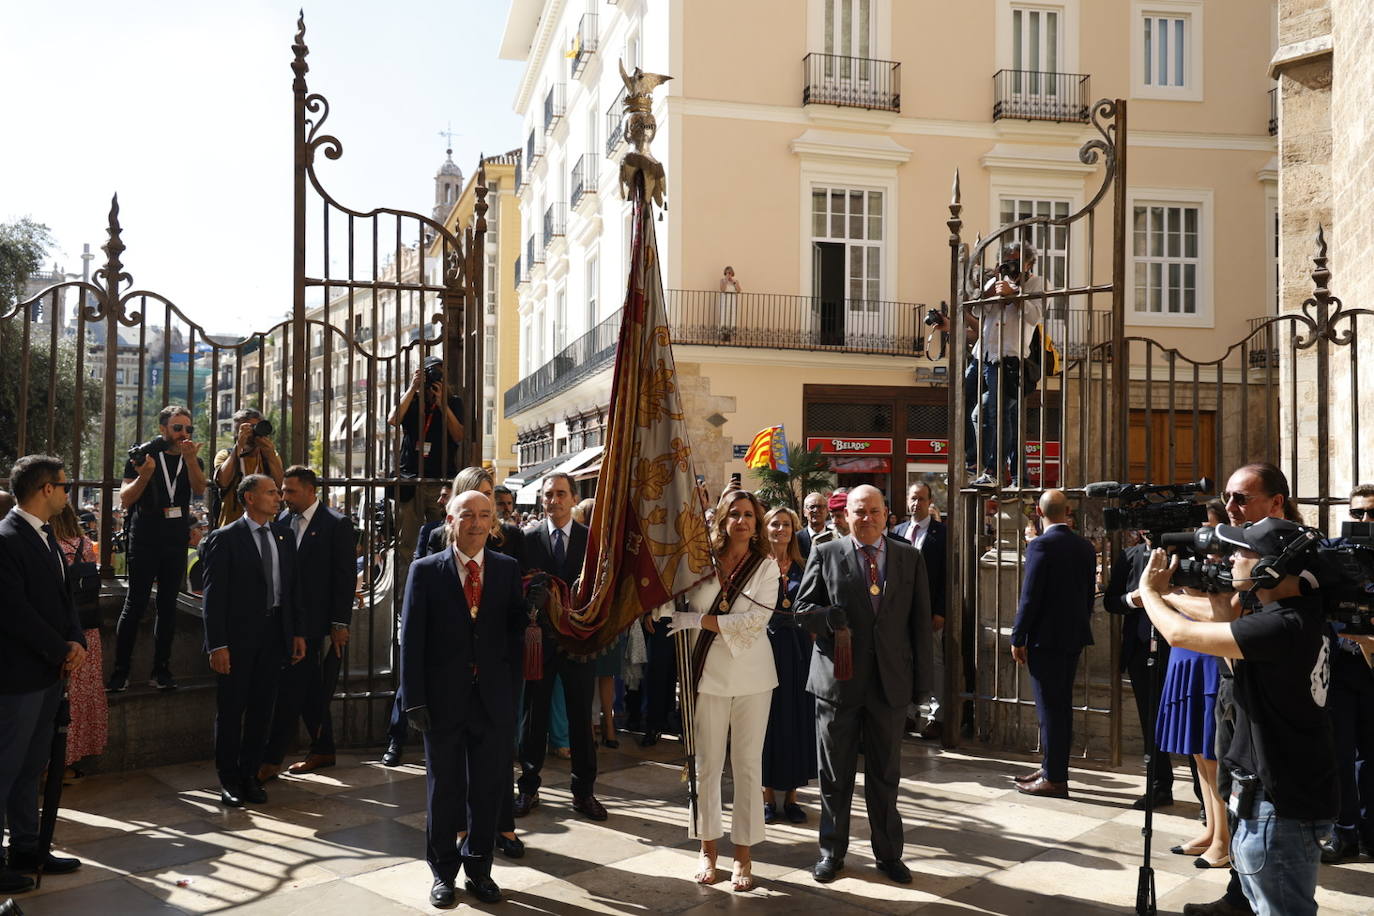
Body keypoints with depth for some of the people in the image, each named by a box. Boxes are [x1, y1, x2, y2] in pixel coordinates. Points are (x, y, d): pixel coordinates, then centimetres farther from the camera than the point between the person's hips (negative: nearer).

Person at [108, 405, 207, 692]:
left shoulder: (194, 461, 9)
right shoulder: (143, 457, -1)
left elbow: (199, 489, -11)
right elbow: (125, 499, -7)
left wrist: (190, 459, -27)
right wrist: (145, 473, -24)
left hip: (176, 544, 3)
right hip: (145, 542, -3)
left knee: (168, 606, 6)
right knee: (135, 605, -4)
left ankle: (161, 670, 11)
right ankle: (120, 671, 0)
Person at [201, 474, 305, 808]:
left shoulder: (285, 535, 10)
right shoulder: (224, 539, -7)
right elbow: (214, 595, -10)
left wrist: (298, 631, 8)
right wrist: (217, 645, -15)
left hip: (273, 636, 5)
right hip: (237, 637, -5)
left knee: (261, 709, 11)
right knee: (230, 711, 5)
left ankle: (250, 775, 23)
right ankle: (229, 780, 17)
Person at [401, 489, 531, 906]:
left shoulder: (508, 569, 4)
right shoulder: (425, 571, -2)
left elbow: (516, 628, 4)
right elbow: (411, 638, -4)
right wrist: (414, 699, -8)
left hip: (493, 698, 2)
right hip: (444, 698, -1)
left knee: (487, 788, 9)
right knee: (444, 788, 10)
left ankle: (479, 868, 25)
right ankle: (443, 871, 26)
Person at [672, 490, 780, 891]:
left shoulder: (766, 566, -1)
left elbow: (756, 619, -12)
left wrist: (697, 620, -15)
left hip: (751, 676, 0)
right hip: (709, 673, 1)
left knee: (748, 765, 5)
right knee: (706, 764, 6)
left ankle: (743, 856, 15)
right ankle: (708, 850, 19)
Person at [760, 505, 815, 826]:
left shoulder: (802, 568, 9)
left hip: (796, 649, 3)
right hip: (765, 645, -3)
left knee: (796, 718, 5)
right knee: (766, 718, 3)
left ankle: (790, 795, 15)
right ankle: (768, 795, 13)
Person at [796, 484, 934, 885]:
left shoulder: (909, 558, 6)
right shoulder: (825, 553, 1)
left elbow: (920, 620, 6)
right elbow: (803, 607, 3)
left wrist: (921, 676, 1)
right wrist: (829, 617, -20)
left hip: (890, 682, 1)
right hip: (837, 677, -1)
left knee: (886, 773, 11)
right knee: (835, 773, 10)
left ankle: (888, 853, 25)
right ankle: (832, 851, 24)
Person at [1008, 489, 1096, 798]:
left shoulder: (1041, 546, -15)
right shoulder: (1085, 547, 6)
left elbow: (1030, 596, -16)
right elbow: (1090, 593, 11)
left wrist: (1018, 639, -9)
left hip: (1045, 637, -7)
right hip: (1074, 636, 7)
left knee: (1050, 707, -2)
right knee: (1062, 705, 15)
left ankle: (1054, 779, 3)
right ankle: (1052, 768, 25)